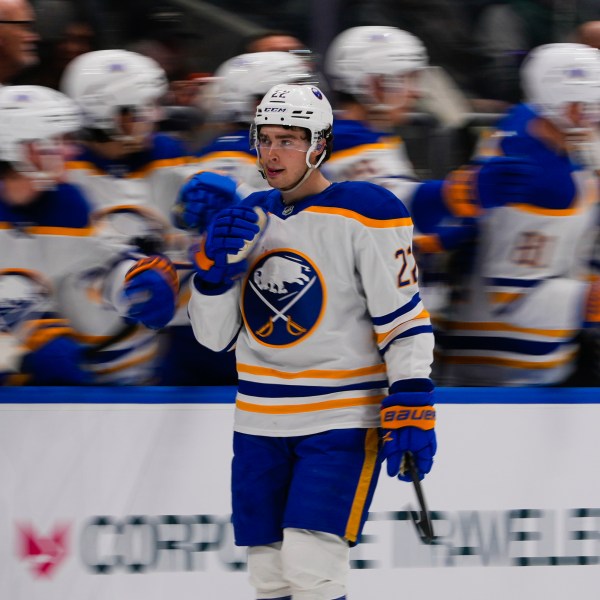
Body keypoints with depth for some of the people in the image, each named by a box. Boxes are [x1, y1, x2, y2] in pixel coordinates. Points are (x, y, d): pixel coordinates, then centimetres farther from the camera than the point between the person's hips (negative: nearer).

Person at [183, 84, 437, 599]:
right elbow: (215, 335, 11)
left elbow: (405, 320, -10)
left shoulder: (363, 214, -9)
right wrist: (215, 266, -6)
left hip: (342, 419, -6)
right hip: (260, 423, 7)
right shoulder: (251, 218, 10)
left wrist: (410, 408, -18)